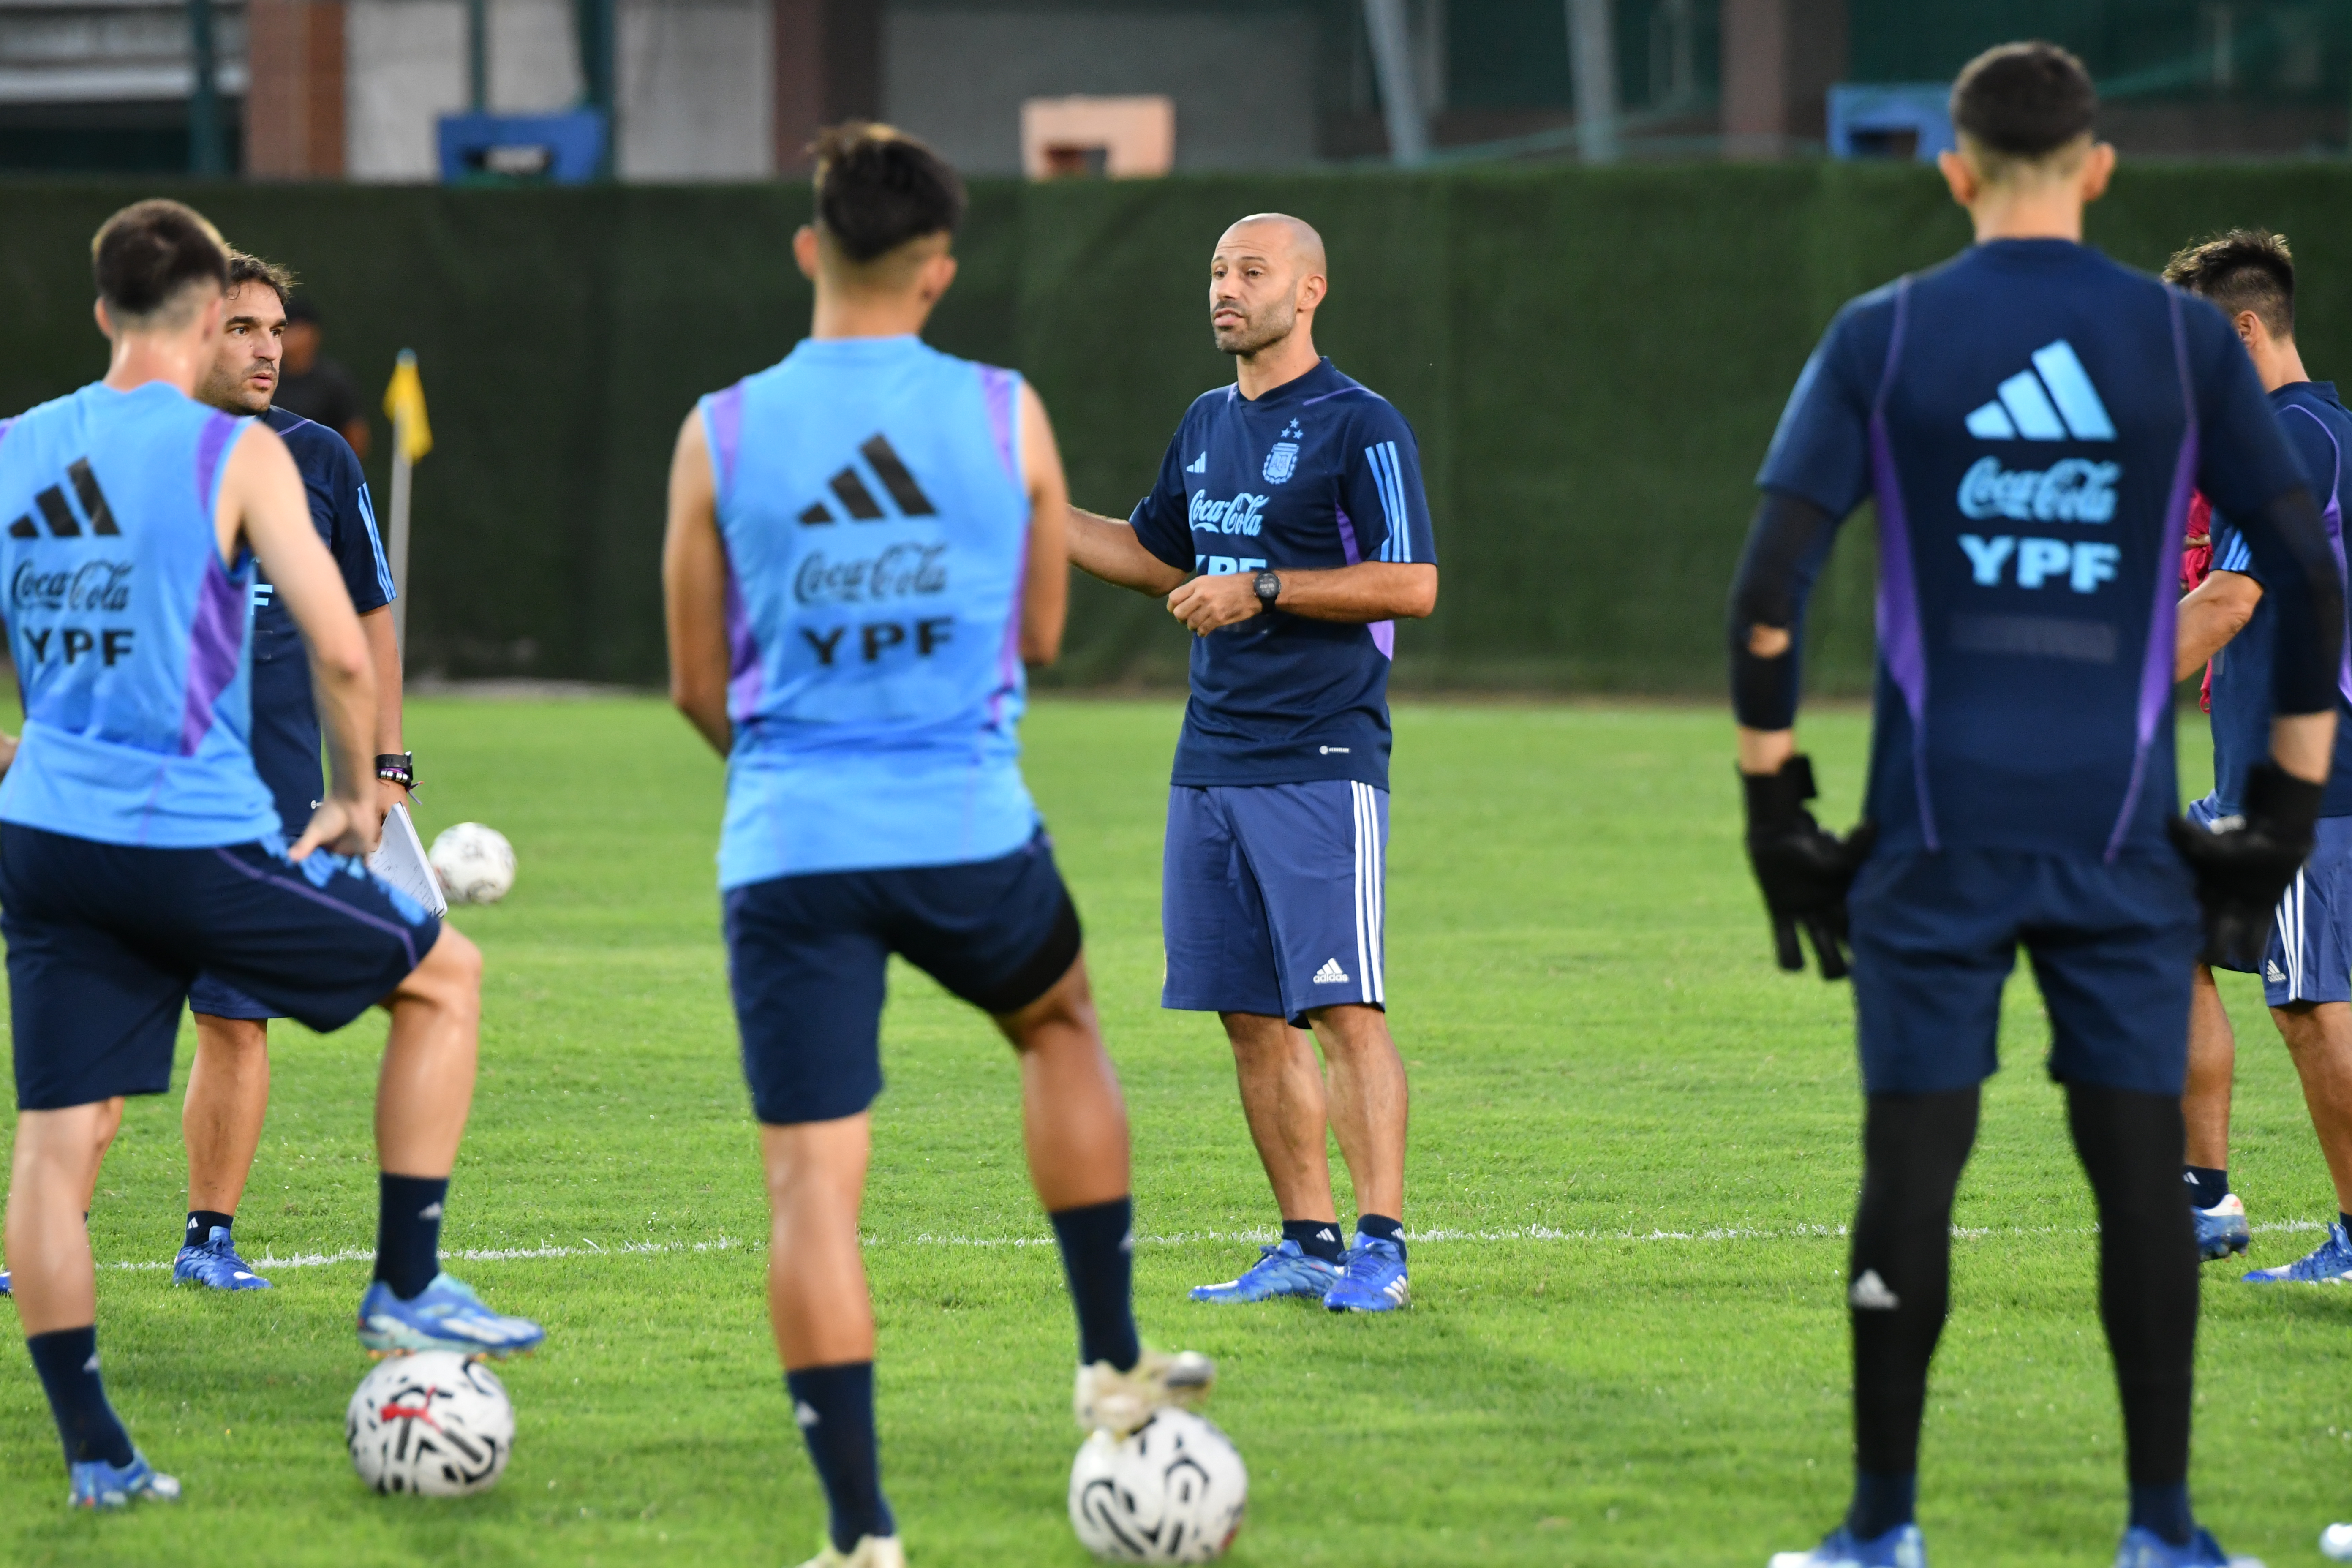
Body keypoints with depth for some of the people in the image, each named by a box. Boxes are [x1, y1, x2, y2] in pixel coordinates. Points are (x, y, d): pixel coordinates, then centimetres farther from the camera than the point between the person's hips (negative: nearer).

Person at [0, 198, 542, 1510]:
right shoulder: (233, 455, -7)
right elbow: (342, 649, -12)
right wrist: (356, 797, 4)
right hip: (195, 842, -5)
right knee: (445, 976, 15)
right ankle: (407, 1287, 15)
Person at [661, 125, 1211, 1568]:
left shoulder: (724, 434, -1)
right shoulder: (1006, 416, 0)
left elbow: (701, 688, 8)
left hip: (790, 850, -1)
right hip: (971, 836, 1)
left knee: (813, 1184, 0)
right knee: (1060, 1021, 31)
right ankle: (1114, 1365, 32)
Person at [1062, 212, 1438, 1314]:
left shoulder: (1359, 427, -7)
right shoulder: (1207, 425, 16)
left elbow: (1412, 584, -13)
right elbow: (1158, 557, 29)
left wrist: (1264, 590, -17)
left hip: (1322, 767, -8)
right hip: (1211, 761, 8)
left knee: (1343, 1008, -12)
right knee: (1252, 1017, 7)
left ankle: (1381, 1245, -12)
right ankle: (1307, 1244, 13)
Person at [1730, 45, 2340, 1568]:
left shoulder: (1883, 339, 1)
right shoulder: (2184, 342, 3)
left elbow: (1772, 584, -4)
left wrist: (1776, 802, 4)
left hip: (1938, 835, 0)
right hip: (2122, 837, 0)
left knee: (1913, 1167, 4)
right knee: (2141, 1167, 5)